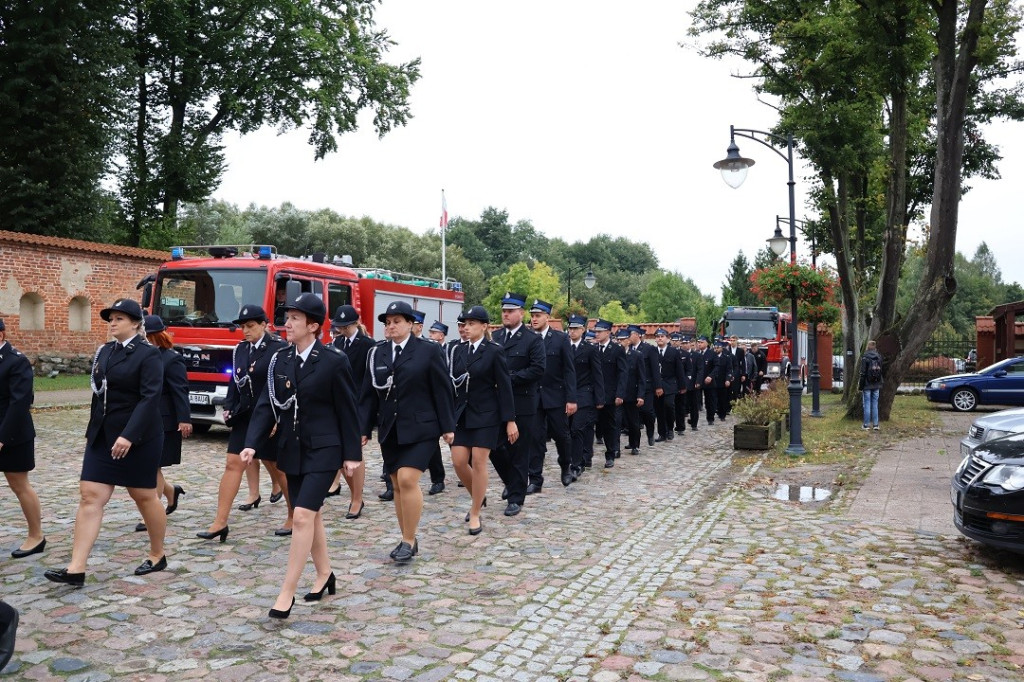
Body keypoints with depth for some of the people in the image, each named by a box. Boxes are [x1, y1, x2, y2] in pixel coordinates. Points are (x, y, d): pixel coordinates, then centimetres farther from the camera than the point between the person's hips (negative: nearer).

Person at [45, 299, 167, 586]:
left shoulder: (148, 355, -11)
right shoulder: (104, 351, 11)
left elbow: (150, 398, -20)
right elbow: (99, 395, 17)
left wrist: (129, 435, -27)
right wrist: (93, 431, 18)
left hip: (138, 437, -7)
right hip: (102, 437, 7)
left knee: (144, 497, 6)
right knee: (90, 497, 0)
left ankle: (157, 556, 24)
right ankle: (76, 569, 2)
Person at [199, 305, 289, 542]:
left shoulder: (279, 348, -11)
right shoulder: (240, 349, 8)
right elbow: (235, 380, 14)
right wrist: (228, 408, 3)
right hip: (244, 417, 6)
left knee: (278, 469, 6)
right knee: (233, 465, 2)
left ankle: (295, 516, 23)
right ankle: (220, 522, 6)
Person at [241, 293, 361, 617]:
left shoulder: (334, 361, -11)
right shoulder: (279, 360, 4)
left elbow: (346, 409, -7)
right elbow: (266, 405, 3)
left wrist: (352, 453, -6)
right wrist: (252, 443, -9)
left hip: (323, 450, -6)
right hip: (291, 449, 6)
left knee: (303, 516, -11)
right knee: (311, 515, 16)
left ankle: (287, 593, -1)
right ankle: (324, 575, 33)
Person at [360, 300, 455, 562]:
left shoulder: (429, 350, -5)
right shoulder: (376, 353, 7)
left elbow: (442, 390, -4)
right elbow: (368, 394, 8)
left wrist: (448, 426, -5)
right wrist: (364, 429, 5)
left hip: (420, 429, -5)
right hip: (389, 430, 5)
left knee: (408, 480, -14)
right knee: (397, 485, 9)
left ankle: (409, 540, 0)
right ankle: (407, 539, 22)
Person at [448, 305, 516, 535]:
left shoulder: (494, 351, -8)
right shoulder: (459, 350, 7)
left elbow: (504, 386, -9)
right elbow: (453, 382, 8)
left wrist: (510, 420, -12)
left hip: (486, 415, -5)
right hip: (462, 413, 5)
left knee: (478, 463, -3)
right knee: (458, 462, 3)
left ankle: (475, 514, 10)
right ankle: (479, 495, 30)